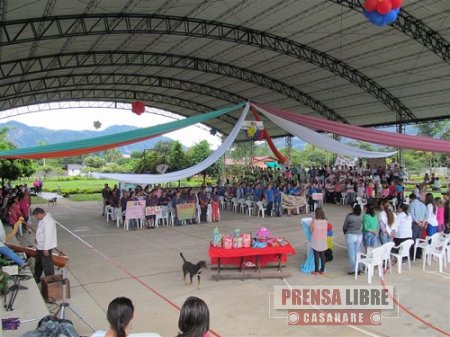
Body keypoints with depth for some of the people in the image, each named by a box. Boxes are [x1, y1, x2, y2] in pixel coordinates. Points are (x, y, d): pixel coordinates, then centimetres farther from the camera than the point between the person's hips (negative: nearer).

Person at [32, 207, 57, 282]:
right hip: (40, 247, 10)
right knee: (38, 263, 25)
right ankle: (36, 278, 42)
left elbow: (48, 236, -27)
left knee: (47, 265, 1)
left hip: (45, 248, -10)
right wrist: (37, 239, 0)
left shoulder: (48, 221, -26)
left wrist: (46, 249, -25)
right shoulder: (43, 219, 7)